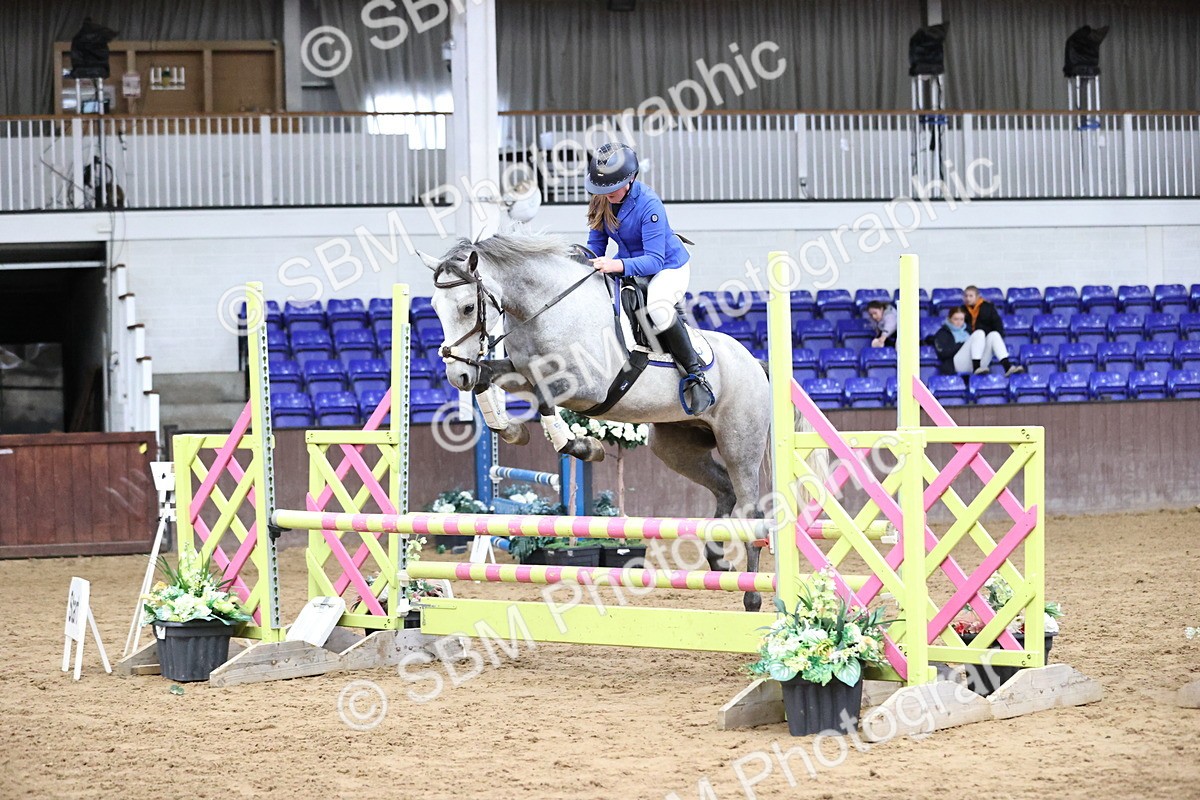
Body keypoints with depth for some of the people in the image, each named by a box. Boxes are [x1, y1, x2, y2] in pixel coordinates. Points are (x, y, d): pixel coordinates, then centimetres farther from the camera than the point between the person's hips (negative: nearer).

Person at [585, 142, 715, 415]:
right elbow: (596, 243, 3)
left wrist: (619, 266, -50)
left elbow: (654, 261, -33)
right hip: (627, 264, 7)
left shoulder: (648, 204, -29)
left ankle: (695, 373, -25)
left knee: (657, 307, -37)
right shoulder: (601, 200, -9)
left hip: (669, 267, -7)